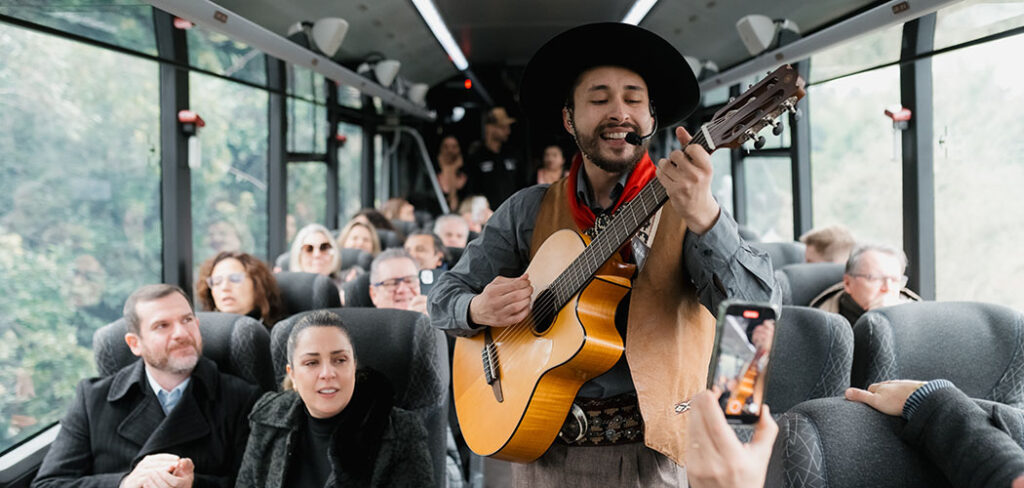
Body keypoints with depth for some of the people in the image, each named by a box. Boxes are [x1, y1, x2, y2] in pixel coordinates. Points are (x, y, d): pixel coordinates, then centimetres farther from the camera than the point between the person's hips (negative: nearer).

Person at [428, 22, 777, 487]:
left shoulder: (684, 205, -1)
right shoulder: (529, 211, 7)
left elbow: (759, 307, -16)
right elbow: (443, 295, 11)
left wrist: (703, 218, -34)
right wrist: (479, 310, -12)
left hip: (652, 448, -2)